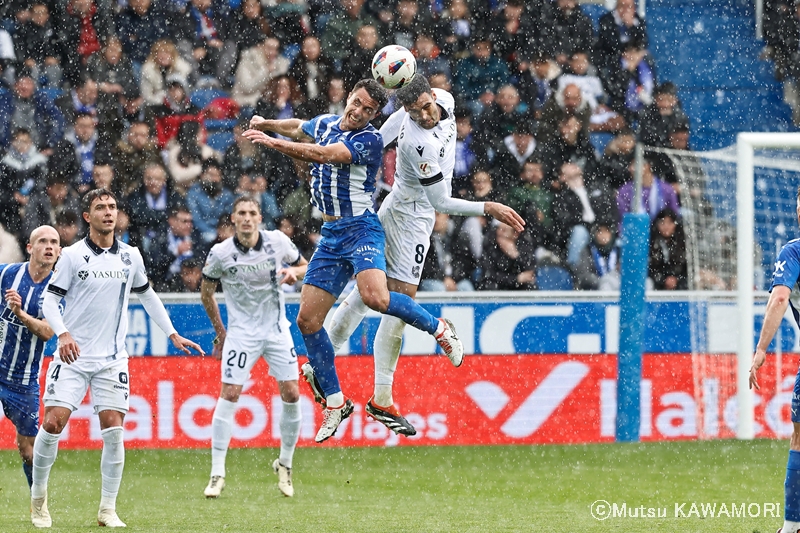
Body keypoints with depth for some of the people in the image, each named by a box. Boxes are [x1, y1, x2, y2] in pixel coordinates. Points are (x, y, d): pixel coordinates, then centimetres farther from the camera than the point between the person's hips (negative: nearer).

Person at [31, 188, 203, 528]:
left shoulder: (130, 257, 7)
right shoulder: (73, 255, -4)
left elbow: (147, 296, 21)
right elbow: (50, 300, -3)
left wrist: (173, 334, 18)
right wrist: (63, 333, -20)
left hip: (112, 360, 2)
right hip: (73, 356, -2)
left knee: (113, 429, -6)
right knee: (54, 422, -11)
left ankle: (108, 510, 2)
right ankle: (38, 497, 7)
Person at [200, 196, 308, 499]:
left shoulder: (278, 242, -5)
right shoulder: (221, 253, -10)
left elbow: (306, 267, 11)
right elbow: (206, 292, 6)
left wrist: (294, 272, -13)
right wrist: (219, 330, 9)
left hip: (277, 330, 2)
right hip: (241, 332, -2)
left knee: (291, 395, -3)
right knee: (229, 395, -12)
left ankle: (285, 463, 17)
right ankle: (217, 473, -7)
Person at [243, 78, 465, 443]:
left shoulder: (370, 140, -12)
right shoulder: (325, 124, 12)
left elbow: (323, 155, -24)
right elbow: (297, 128, 36)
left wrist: (272, 142, -23)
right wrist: (266, 124, 22)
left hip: (361, 229, -7)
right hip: (331, 235, 7)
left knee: (375, 296, -33)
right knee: (307, 320, 0)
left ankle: (439, 328, -8)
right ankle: (334, 402, 11)